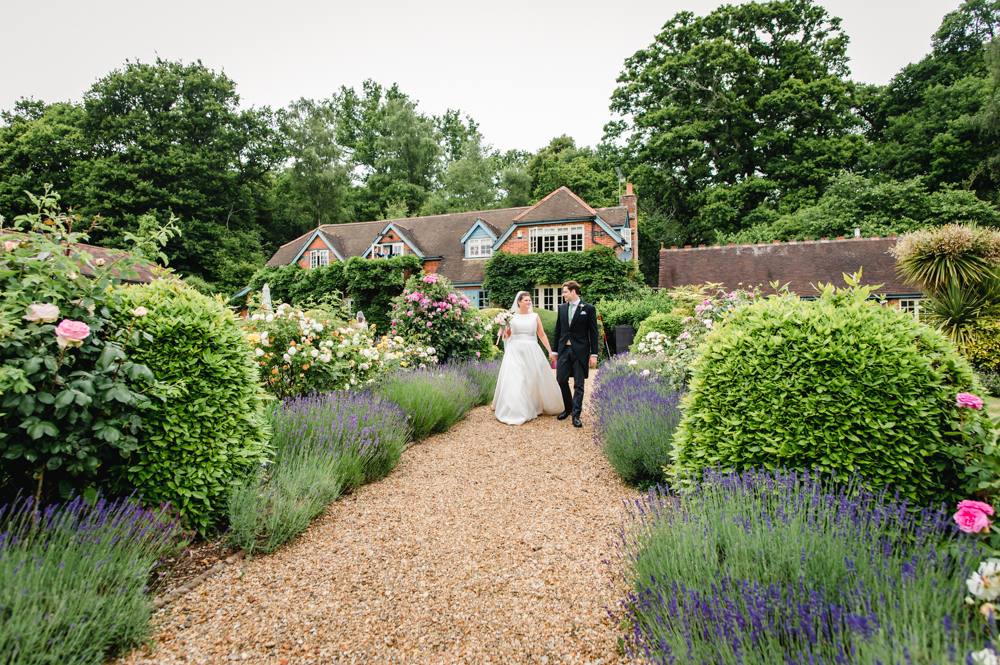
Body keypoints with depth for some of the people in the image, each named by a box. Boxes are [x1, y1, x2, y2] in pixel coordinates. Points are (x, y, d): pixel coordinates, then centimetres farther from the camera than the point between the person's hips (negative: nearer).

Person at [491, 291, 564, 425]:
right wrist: (504, 331, -12)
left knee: (535, 379, 3)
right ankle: (514, 411, 4)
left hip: (532, 351, 1)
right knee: (513, 380, -5)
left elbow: (542, 335, 7)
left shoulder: (534, 316, 6)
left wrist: (551, 351, 3)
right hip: (515, 351, -1)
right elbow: (506, 335, 10)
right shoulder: (512, 317, 5)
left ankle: (536, 407, 21)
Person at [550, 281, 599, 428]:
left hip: (580, 351, -4)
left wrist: (594, 354, -6)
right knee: (561, 379, 4)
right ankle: (568, 408, 25)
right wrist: (555, 350, 13)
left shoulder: (588, 309, -2)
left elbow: (593, 333, -2)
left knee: (579, 384, 1)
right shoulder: (562, 308, 10)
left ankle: (576, 415, 7)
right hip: (564, 349, 4)